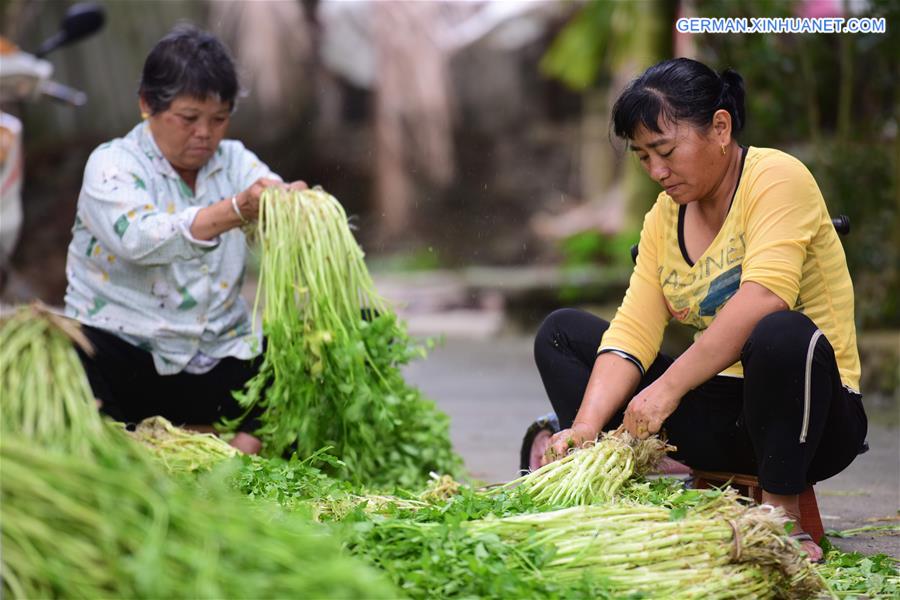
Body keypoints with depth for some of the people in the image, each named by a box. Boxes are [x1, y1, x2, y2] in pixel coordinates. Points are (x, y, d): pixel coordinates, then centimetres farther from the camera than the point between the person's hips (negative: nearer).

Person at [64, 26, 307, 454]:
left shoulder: (234, 162, 9)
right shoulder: (112, 165, -6)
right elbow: (139, 239, -27)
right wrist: (236, 211, -43)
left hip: (219, 360, 4)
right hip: (124, 351, -4)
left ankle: (248, 444, -23)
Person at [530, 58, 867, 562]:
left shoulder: (776, 178, -12)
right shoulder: (664, 218, 9)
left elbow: (762, 299, -29)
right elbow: (632, 332, -1)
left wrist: (669, 387, -33)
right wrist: (584, 427, -17)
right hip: (716, 414, 7)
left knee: (783, 335, -40)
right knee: (562, 332, 5)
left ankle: (783, 516, -21)